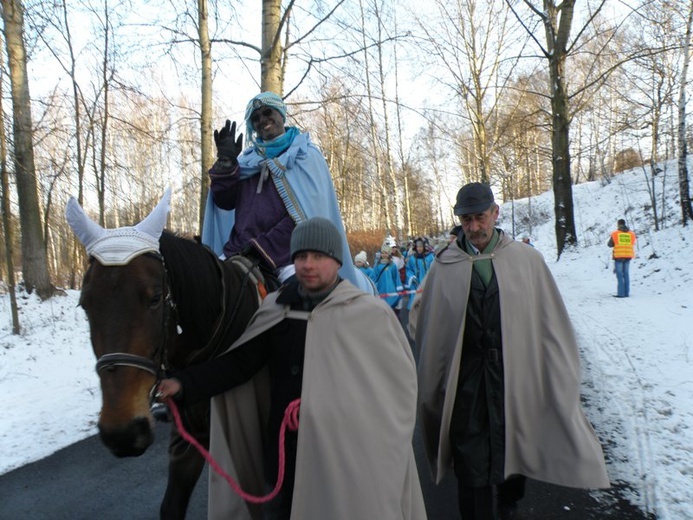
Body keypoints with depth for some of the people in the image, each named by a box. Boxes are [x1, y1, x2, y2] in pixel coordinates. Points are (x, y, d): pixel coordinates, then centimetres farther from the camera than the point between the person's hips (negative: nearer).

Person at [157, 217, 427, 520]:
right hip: (284, 450, 3)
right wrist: (184, 384, -14)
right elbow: (240, 362, -1)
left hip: (347, 453, -3)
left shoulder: (370, 314, -11)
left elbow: (400, 380, -5)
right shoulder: (277, 309, -3)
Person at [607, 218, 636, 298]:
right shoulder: (631, 234, 4)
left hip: (618, 256, -4)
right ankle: (626, 293, 12)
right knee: (626, 274, 11)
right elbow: (632, 244, 13)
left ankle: (621, 293, -4)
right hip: (628, 256, 4)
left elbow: (609, 244, 2)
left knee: (619, 275, -1)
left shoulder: (615, 234, -7)